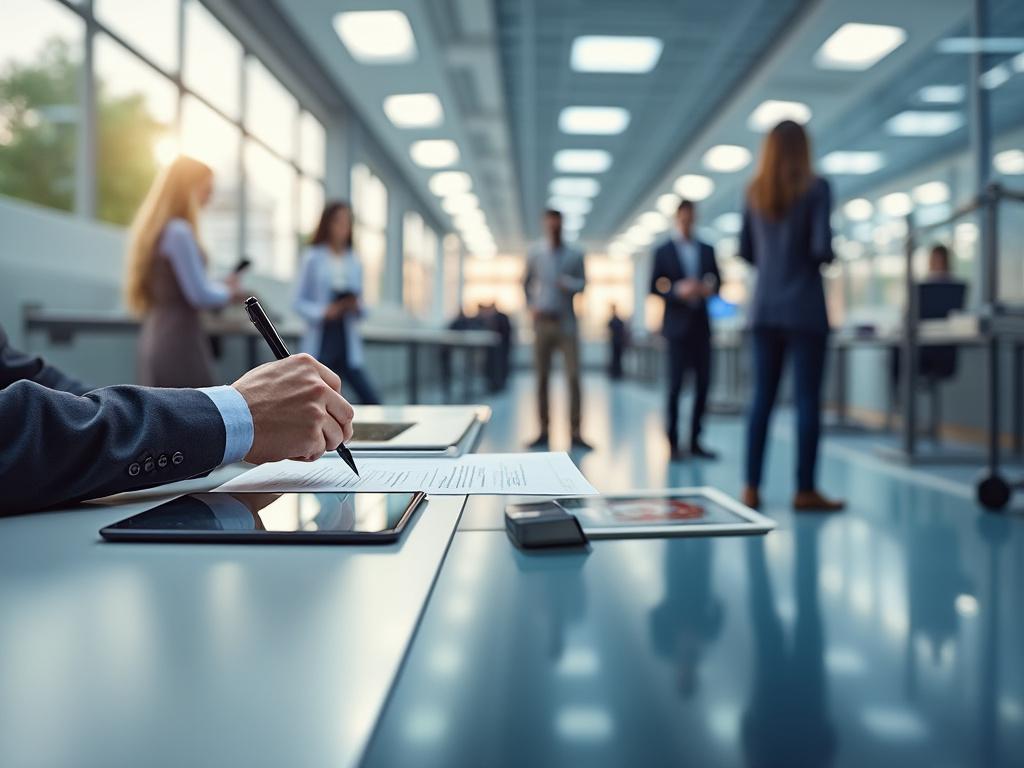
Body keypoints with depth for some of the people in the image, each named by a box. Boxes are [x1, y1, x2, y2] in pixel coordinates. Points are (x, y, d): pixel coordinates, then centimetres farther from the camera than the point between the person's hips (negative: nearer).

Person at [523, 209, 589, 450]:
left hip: (566, 323, -1)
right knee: (542, 378, 3)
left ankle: (576, 433, -3)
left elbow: (582, 282, 7)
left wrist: (569, 284, -15)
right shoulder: (535, 254, 7)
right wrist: (530, 305, 1)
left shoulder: (575, 255, 5)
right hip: (542, 321, 1)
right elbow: (526, 283, 15)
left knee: (574, 377, -7)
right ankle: (543, 431, 10)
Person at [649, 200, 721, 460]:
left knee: (703, 383, 2)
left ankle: (695, 441, 10)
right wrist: (678, 291, -18)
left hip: (701, 324, 4)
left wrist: (709, 288, -9)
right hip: (677, 325, -4)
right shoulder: (663, 251, 4)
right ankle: (673, 442, 5)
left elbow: (717, 280, 13)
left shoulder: (707, 250, 14)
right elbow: (655, 287, -2)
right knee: (675, 384, -3)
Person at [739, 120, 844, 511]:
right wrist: (825, 258, 7)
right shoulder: (815, 188, -5)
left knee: (762, 398, 7)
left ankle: (752, 487, 8)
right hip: (804, 307, -5)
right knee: (807, 399, 0)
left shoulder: (754, 193, 9)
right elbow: (822, 247, -14)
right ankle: (805, 490, 2)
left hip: (764, 307, 5)